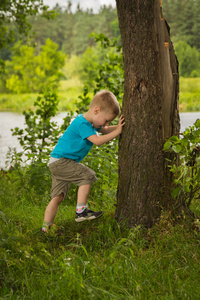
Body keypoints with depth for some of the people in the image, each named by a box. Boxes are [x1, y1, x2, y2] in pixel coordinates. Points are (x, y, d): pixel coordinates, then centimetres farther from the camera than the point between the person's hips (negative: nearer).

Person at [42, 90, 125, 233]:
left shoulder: (90, 122, 13)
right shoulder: (82, 124, -19)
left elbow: (105, 130, 25)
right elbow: (97, 140, -26)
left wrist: (118, 126, 9)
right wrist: (117, 131, -22)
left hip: (57, 164, 10)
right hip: (61, 161, -10)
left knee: (57, 197, 6)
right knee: (88, 175, -18)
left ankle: (46, 227, 6)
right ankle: (81, 211, -16)